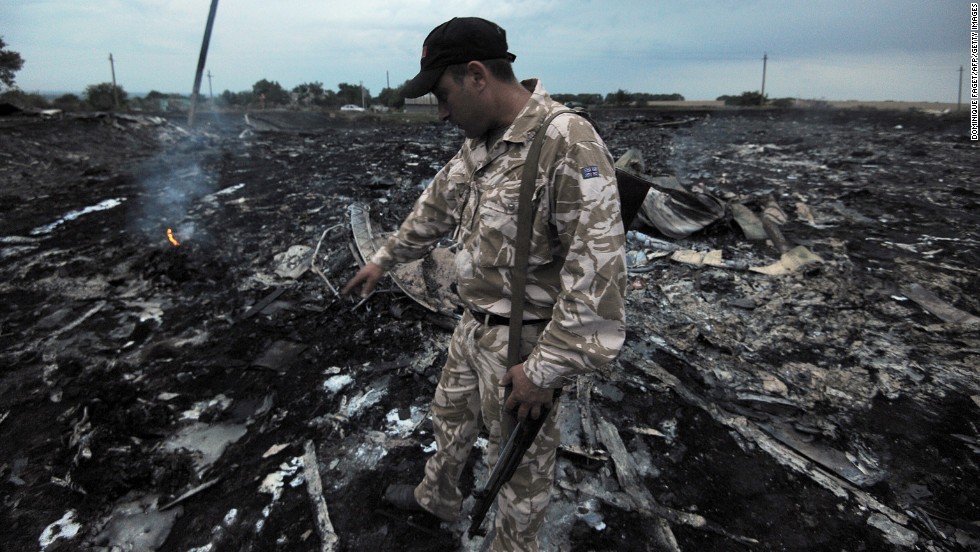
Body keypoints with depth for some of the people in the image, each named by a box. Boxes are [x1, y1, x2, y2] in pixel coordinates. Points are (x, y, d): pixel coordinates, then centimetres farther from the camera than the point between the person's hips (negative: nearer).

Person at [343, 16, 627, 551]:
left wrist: (544, 369, -26)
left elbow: (598, 271, -30)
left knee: (520, 461, 13)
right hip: (473, 325, 9)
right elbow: (435, 206, 18)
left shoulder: (568, 143, -26)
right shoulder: (479, 141, 2)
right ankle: (438, 496, 57)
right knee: (450, 416, 29)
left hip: (523, 342, -9)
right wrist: (383, 259, 26)